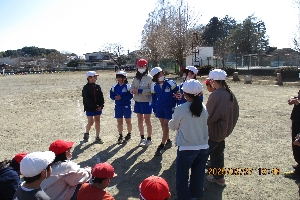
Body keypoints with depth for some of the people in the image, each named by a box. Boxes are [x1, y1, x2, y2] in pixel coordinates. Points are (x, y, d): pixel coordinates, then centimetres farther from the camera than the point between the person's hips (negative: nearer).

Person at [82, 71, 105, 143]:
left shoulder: (98, 87, 6)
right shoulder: (86, 88, -9)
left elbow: (101, 97, 6)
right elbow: (87, 100, -14)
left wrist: (101, 106, -8)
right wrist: (95, 106, -17)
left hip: (98, 108, 5)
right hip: (89, 108, -4)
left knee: (97, 121, 6)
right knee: (90, 122, -4)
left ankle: (97, 137, 15)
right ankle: (86, 134, 24)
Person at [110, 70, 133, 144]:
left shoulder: (128, 86, -10)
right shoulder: (114, 87, 6)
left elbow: (130, 96, -17)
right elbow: (111, 95, 7)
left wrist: (121, 97, -23)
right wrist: (115, 97, -15)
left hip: (126, 106, -4)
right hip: (118, 106, 4)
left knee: (128, 121, 7)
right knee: (119, 122, 9)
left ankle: (129, 134, 25)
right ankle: (120, 136, 21)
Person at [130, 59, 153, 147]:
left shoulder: (149, 78, -10)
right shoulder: (136, 78, 9)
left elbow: (151, 90, -18)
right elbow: (131, 88, 11)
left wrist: (140, 91, -23)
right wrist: (133, 90, -13)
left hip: (146, 102, -6)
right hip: (137, 102, 6)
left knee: (147, 120, 2)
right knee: (140, 120, 14)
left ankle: (149, 139, 15)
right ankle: (142, 138, 27)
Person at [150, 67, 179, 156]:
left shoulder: (170, 83, -13)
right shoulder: (154, 86, 0)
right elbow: (154, 98, 10)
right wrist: (154, 110, 11)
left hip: (169, 107, -5)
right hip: (160, 107, 5)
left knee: (165, 125, -5)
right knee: (163, 125, 12)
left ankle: (162, 146, -1)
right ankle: (168, 141, 31)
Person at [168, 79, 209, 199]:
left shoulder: (180, 109, -15)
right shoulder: (204, 108, -3)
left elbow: (173, 126, -1)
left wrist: (171, 122, 19)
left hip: (186, 148, -5)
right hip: (203, 147, 5)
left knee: (182, 176, 10)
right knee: (198, 175, 18)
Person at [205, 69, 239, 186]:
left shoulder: (216, 95, -24)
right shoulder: (229, 94, 2)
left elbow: (208, 115, -22)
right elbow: (235, 112, 10)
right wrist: (229, 125, 18)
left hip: (214, 131, -9)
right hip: (225, 129, 9)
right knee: (218, 153, 19)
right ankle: (218, 177, 30)